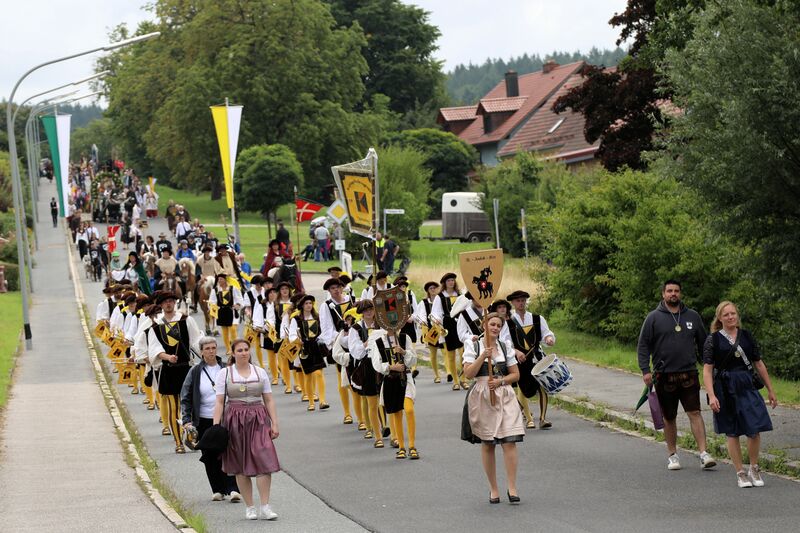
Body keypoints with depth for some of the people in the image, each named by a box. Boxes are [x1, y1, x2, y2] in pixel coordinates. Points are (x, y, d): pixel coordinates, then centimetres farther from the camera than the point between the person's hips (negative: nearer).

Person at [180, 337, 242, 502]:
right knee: (210, 456, 3)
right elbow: (185, 397, 5)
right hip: (205, 421, 1)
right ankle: (217, 490, 12)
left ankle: (233, 488, -10)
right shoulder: (195, 372, 2)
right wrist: (187, 420, -5)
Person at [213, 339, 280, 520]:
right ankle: (249, 507, 10)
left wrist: (274, 423, 3)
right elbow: (219, 402, 1)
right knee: (240, 467, 2)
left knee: (264, 462, -11)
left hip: (258, 420, 1)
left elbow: (269, 400, 12)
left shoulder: (260, 372, 10)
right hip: (235, 421, -1)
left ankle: (265, 507, -8)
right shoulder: (224, 373, 4)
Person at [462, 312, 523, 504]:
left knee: (510, 442, -11)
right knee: (487, 444, 3)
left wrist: (500, 381, -7)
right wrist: (483, 356, -16)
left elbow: (515, 374, 11)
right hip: (482, 398, -1)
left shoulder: (506, 347, 11)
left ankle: (512, 488, -9)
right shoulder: (473, 347, 3)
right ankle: (493, 489, 12)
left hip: (504, 397, 1)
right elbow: (468, 374, -6)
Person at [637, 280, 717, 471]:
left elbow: (703, 343, 16)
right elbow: (643, 346, 2)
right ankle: (672, 455, 19)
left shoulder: (692, 316, 9)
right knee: (669, 418, 8)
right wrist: (645, 370, -8)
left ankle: (703, 453, -12)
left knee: (695, 413, -9)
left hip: (689, 374, 1)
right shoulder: (653, 317, 2)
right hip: (664, 375, -1)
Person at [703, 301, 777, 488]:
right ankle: (740, 473, 13)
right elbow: (707, 370, -6)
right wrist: (711, 395, -16)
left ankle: (754, 468, 13)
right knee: (732, 433, 4)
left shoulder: (746, 336, 8)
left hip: (746, 387, 2)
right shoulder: (713, 340, -1)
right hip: (725, 389, -2)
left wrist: (770, 390, 16)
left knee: (754, 429, -6)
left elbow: (759, 364, 14)